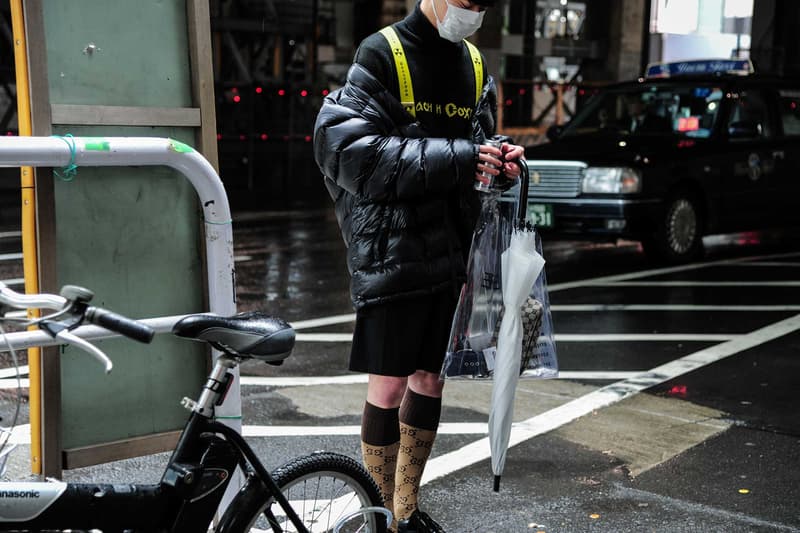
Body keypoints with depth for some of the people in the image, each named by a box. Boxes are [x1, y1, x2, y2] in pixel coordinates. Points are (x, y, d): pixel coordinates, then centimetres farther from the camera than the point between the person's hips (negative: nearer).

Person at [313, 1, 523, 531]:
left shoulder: (475, 64, 12)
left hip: (450, 253, 7)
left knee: (431, 379, 14)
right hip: (391, 253, -6)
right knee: (389, 387, -2)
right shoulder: (381, 54, -9)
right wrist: (455, 159, -22)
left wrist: (495, 160, -5)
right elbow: (345, 148, -19)